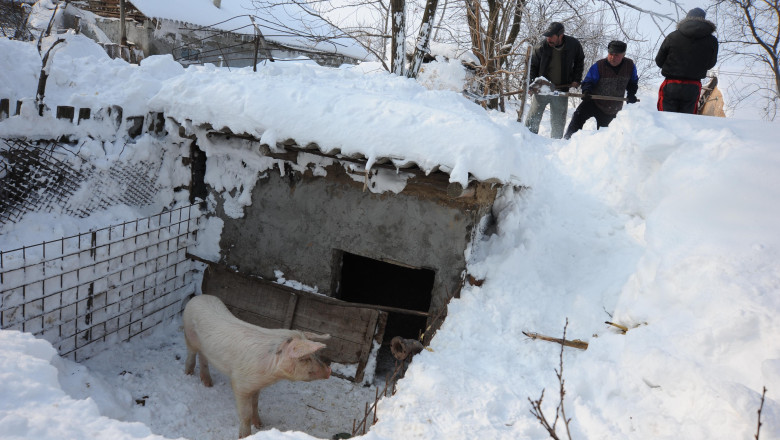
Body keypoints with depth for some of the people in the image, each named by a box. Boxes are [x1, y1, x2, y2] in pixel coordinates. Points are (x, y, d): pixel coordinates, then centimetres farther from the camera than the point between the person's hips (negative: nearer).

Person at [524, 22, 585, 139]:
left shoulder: (574, 45, -7)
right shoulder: (541, 47, -12)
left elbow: (579, 62, 13)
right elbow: (532, 66, 1)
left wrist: (576, 80, 6)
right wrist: (531, 84, -12)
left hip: (561, 90, 1)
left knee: (558, 123, 7)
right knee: (533, 117, -2)